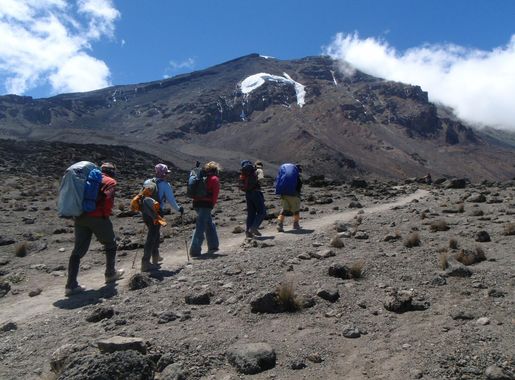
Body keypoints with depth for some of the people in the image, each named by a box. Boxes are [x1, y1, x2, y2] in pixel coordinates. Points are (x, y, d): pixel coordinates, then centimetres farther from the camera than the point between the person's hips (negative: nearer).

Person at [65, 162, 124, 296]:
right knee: (110, 244, 16)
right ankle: (110, 274, 27)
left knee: (78, 249, 7)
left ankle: (71, 285, 3)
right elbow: (108, 198, -16)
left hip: (80, 217, 6)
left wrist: (80, 211, 17)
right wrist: (107, 214, -6)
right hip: (98, 217, -6)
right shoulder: (110, 181, 2)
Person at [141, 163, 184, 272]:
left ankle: (156, 257, 37)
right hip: (156, 213, -7)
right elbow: (171, 200, -5)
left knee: (155, 234, 24)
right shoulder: (165, 185, -8)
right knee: (152, 237, -3)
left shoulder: (147, 182, 10)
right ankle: (145, 263, -5)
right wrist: (179, 209, 11)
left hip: (145, 212, 7)